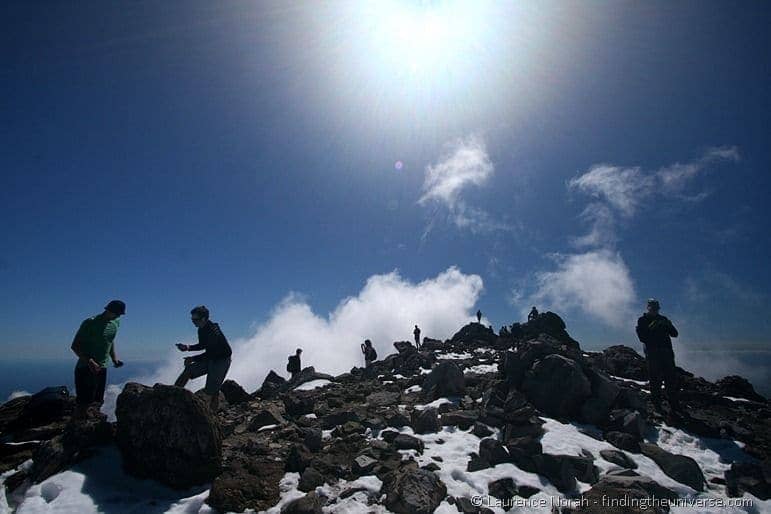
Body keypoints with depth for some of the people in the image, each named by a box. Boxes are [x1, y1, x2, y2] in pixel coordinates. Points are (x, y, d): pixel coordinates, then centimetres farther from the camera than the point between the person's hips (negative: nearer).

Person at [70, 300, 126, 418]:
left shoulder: (115, 323, 5)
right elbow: (75, 346, -13)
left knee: (97, 403, 12)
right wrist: (89, 361, -25)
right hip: (85, 369, -7)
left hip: (102, 369, 7)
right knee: (82, 404, -6)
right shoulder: (90, 323, -15)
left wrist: (114, 358, 7)